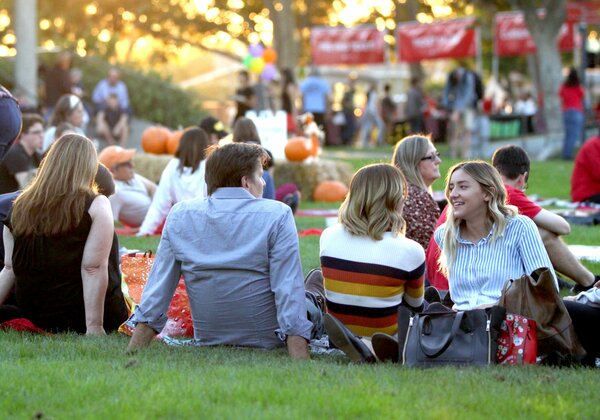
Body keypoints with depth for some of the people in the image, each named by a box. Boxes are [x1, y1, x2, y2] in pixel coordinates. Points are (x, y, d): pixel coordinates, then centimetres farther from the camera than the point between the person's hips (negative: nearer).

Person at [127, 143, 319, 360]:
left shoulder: (180, 215, -3)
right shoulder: (277, 216, -14)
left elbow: (157, 290, -2)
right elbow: (289, 291, -21)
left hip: (208, 339, 4)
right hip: (268, 340, -4)